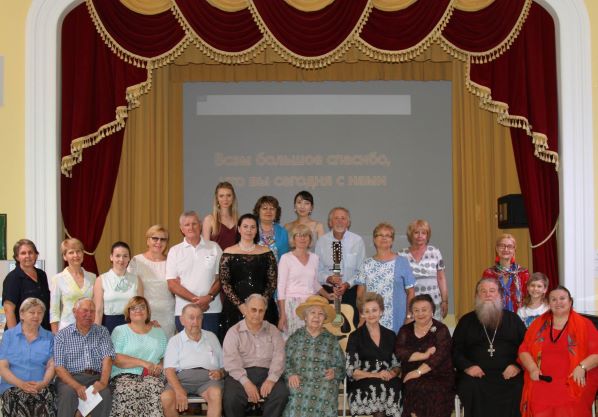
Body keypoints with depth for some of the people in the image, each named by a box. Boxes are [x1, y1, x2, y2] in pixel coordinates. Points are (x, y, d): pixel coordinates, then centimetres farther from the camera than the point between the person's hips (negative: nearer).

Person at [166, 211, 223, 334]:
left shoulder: (214, 248, 9)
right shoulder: (174, 251, 7)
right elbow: (172, 284, 1)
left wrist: (209, 297, -11)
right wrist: (195, 300, -10)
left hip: (211, 309, 0)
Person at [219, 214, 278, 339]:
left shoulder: (266, 253, 9)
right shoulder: (228, 253, 6)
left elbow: (272, 282, 4)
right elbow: (224, 283, -1)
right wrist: (240, 305, -12)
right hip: (235, 309, -1)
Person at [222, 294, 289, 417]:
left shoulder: (273, 331, 15)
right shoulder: (234, 332, 8)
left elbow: (279, 357, 3)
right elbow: (231, 360, -4)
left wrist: (271, 379, -15)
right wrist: (246, 382, -18)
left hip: (266, 373, 2)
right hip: (241, 374, -1)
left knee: (282, 393, -28)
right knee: (232, 398, -31)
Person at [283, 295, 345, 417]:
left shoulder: (331, 340, 16)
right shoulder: (295, 337, 15)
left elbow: (341, 367, 16)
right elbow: (285, 361, 6)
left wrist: (334, 372, -5)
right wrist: (291, 374, -12)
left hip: (324, 381, 1)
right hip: (299, 382, -1)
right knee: (297, 395, -33)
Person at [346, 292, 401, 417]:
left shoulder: (391, 335, 16)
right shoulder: (355, 337, 5)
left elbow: (397, 364, 17)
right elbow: (351, 370, -1)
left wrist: (392, 373, -7)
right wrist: (376, 375, -13)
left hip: (388, 382, 3)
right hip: (362, 385, -3)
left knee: (395, 385, -30)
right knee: (378, 387, -34)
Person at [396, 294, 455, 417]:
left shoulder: (441, 329, 3)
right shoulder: (405, 330, 12)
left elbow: (440, 355, -11)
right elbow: (400, 352, -4)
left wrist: (418, 372, -19)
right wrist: (424, 355, -15)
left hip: (440, 378, -2)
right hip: (412, 379, 2)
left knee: (433, 391, -31)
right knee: (412, 389, -29)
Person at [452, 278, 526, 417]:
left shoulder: (513, 319, 17)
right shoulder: (466, 321, 17)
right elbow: (455, 350, 12)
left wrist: (518, 365, -7)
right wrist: (467, 366, -6)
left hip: (508, 376, 0)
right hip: (476, 376, 0)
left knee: (516, 389, -30)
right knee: (469, 388, -32)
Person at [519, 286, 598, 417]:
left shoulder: (584, 325, 2)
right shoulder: (538, 324, 11)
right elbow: (524, 350, 10)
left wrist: (583, 367, -17)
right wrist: (532, 368, -7)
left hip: (572, 391, -2)